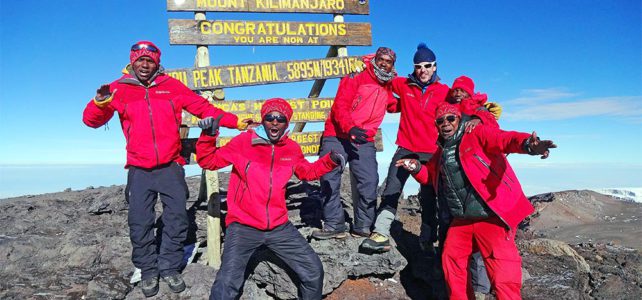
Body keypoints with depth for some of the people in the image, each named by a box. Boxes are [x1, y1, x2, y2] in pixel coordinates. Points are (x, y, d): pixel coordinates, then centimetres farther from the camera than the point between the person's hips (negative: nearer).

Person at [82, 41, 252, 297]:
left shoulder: (171, 86, 4)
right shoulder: (119, 89, 3)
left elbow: (203, 107, 7)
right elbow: (91, 120, 0)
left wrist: (234, 122, 3)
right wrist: (100, 102, -22)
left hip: (171, 167, 1)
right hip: (139, 170, 0)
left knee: (177, 218, 4)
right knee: (140, 223, 3)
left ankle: (170, 268, 22)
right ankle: (148, 271, 22)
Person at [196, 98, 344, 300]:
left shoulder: (292, 149, 4)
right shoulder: (244, 142, -7)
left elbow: (307, 172, 22)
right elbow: (208, 161, -1)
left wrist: (330, 161, 7)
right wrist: (208, 136, -17)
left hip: (279, 227, 4)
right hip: (243, 227, -4)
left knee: (314, 271, 10)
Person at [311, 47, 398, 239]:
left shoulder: (389, 88, 15)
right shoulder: (356, 78, -2)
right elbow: (340, 106, -14)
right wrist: (350, 128, -28)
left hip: (364, 141, 4)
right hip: (337, 137, -3)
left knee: (370, 184, -7)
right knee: (329, 181, -7)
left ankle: (363, 226, 10)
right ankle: (334, 225, 5)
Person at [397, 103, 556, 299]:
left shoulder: (478, 134, -5)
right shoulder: (441, 152, 16)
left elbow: (506, 139, -24)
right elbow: (430, 176, 30)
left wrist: (527, 144, -46)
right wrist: (417, 168, 8)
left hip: (493, 216, -7)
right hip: (462, 220, 8)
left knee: (503, 278, -11)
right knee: (451, 262, 17)